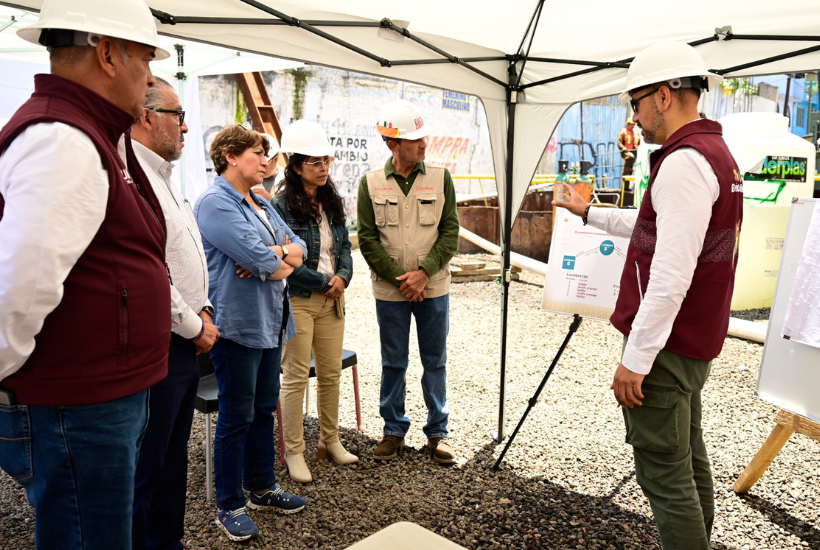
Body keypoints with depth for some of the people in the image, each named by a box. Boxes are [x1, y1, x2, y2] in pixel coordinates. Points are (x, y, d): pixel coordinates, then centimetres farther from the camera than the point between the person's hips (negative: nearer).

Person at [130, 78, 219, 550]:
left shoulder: (161, 177, 16)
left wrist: (203, 311, 8)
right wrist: (194, 326, -12)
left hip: (185, 343, 10)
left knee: (173, 457, 21)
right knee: (145, 468, 3)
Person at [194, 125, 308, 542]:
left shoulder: (261, 204, 15)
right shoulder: (215, 202, -13)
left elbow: (299, 248, 9)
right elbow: (260, 259, -23)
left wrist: (275, 254, -12)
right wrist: (282, 263, -3)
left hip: (270, 322, 9)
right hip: (237, 324, -9)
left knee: (264, 409, 17)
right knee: (236, 417, 3)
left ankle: (262, 488, 32)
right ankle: (230, 506, 18)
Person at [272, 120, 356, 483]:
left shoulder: (330, 201, 10)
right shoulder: (282, 204, -11)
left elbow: (343, 244, 13)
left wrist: (343, 276, -6)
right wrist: (324, 283, -13)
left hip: (332, 299, 6)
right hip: (297, 300, -6)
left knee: (331, 372, 13)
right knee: (296, 376, 2)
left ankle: (330, 440, 29)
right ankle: (293, 451, 16)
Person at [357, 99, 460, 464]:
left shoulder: (440, 178, 0)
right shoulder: (371, 183, -1)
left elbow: (450, 232, -1)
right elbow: (367, 239, -2)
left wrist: (424, 272, -12)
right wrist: (398, 278, -10)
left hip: (434, 289, 1)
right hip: (389, 292, 0)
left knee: (435, 362, 10)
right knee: (393, 364, 11)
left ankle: (437, 431, 25)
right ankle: (394, 430, 27)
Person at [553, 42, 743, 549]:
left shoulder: (685, 161, -19)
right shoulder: (717, 154, 14)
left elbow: (671, 275, -25)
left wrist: (637, 358, -21)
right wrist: (589, 213, 33)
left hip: (665, 344, -10)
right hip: (694, 340, 11)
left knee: (665, 473, -2)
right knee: (689, 460, 20)